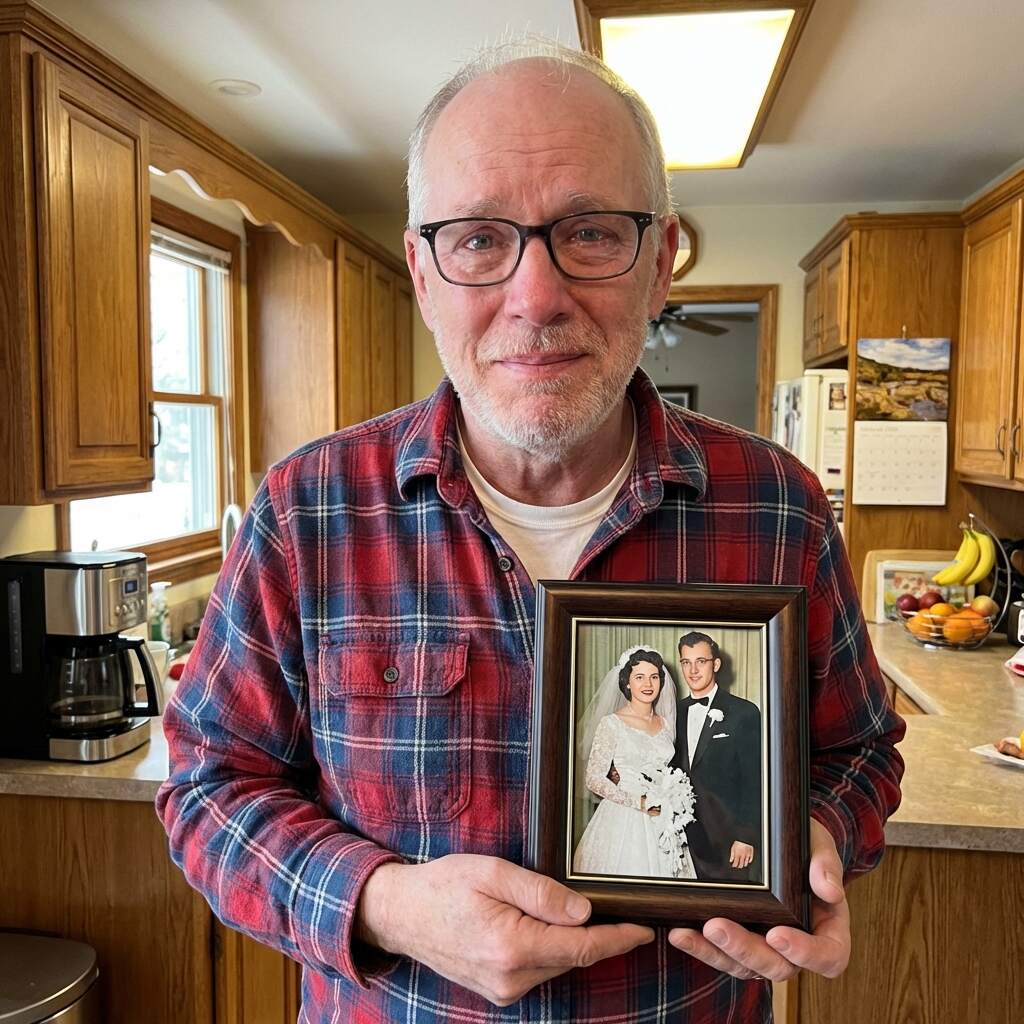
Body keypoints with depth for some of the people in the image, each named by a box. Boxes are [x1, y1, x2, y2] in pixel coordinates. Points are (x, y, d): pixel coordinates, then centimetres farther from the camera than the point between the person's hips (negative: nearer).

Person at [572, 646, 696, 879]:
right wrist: (640, 802, -18)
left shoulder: (665, 723, 9)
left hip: (662, 824, 5)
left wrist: (673, 801, 1)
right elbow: (594, 779, -11)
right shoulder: (611, 723, -8)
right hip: (623, 822, -5)